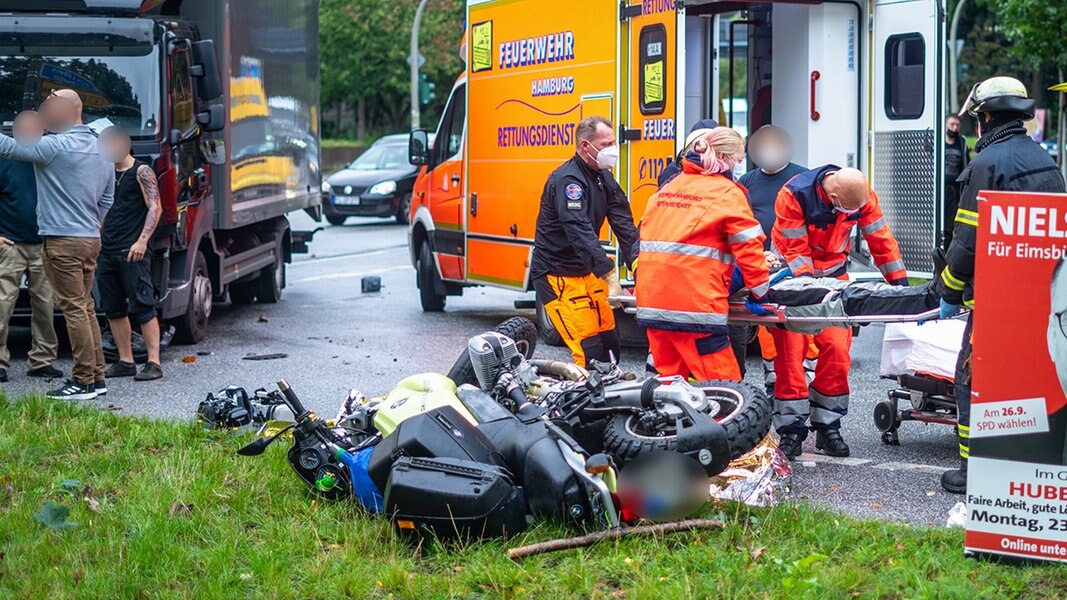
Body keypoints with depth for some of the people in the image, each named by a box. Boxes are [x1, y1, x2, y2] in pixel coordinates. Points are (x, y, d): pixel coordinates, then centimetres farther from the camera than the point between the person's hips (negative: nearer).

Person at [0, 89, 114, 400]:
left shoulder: (56, 146, -13)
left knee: (74, 309, -5)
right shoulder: (101, 148, 12)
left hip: (63, 241, -8)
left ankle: (84, 381, -3)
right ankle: (97, 377, 16)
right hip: (91, 239, 8)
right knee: (85, 307, 14)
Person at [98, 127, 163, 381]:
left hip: (132, 252, -8)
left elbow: (155, 208, -11)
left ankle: (154, 363, -9)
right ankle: (125, 361, 15)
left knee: (143, 307, -9)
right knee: (114, 309, 9)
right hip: (107, 250, 8)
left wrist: (142, 240, -21)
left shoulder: (141, 172, -4)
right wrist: (97, 237, 14)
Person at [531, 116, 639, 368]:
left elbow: (624, 225, 2)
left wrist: (638, 262, -13)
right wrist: (610, 277, -40)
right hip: (558, 275, -9)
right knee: (589, 352, -14)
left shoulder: (603, 178, 7)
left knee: (609, 343, 10)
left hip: (586, 271, 9)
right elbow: (581, 233, -32)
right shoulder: (566, 180, -21)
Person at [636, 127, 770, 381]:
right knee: (722, 385, -5)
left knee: (670, 376, 14)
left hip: (652, 301, 7)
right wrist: (761, 289, 4)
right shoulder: (727, 193, -2)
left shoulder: (667, 188, 18)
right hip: (695, 301, -7)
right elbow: (748, 246, -5)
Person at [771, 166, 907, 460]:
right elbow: (794, 251, -21)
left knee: (837, 350, -5)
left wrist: (900, 282, -8)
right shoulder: (794, 195, -27)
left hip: (833, 275, 3)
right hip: (794, 276, -3)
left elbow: (881, 239, -7)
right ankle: (792, 430, 1)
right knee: (790, 353, -6)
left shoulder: (862, 195, -15)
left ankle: (827, 427, 4)